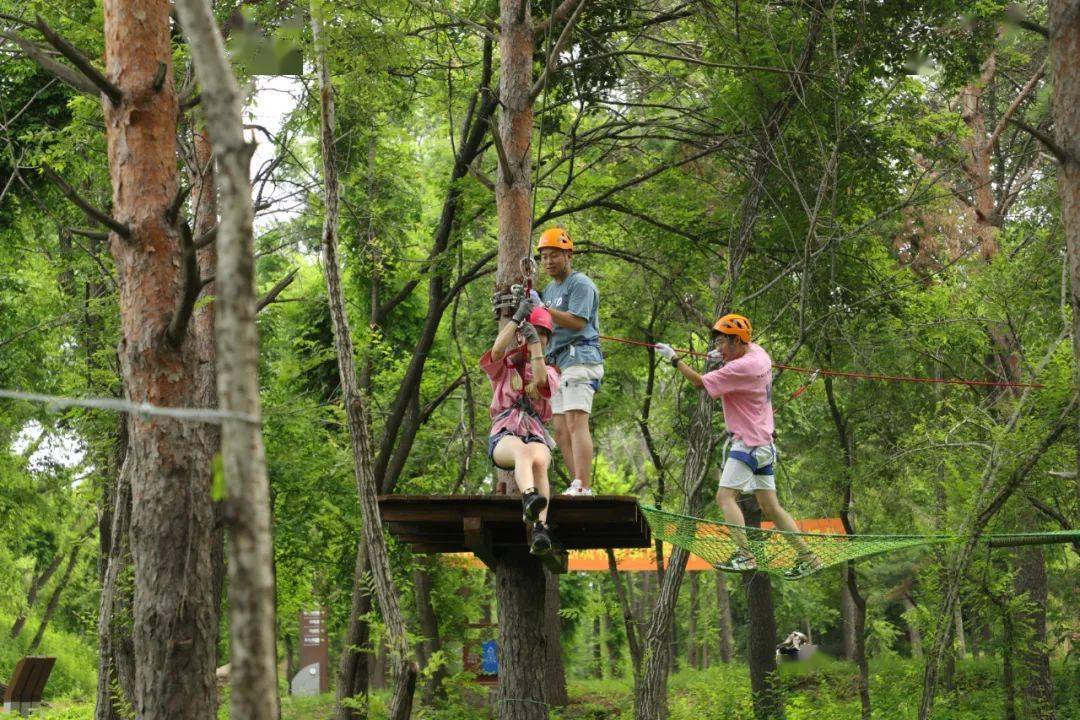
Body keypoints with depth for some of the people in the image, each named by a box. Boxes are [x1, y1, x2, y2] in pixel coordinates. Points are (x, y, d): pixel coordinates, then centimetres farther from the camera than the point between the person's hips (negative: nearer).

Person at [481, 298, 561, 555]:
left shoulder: (550, 372, 22)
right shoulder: (502, 367, 20)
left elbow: (540, 379, -6)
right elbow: (497, 349, -7)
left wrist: (535, 343, -8)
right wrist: (517, 317, -11)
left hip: (536, 436, 1)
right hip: (503, 438, -1)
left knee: (539, 461, -36)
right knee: (522, 450, -39)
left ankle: (540, 528, -55)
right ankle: (530, 499, -68)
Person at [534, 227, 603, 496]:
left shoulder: (581, 284, -3)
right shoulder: (550, 289, 24)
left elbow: (577, 322, -15)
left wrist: (541, 307, -16)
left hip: (579, 357, -9)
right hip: (557, 363, 9)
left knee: (576, 423, -19)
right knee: (561, 431, 3)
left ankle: (584, 487, -27)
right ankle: (577, 487, 2)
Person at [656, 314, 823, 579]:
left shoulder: (742, 367, -19)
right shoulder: (758, 351, 8)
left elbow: (701, 382, -18)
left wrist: (674, 359, -10)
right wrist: (724, 358, 16)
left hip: (748, 442, -10)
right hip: (763, 442, 10)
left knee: (725, 496, -17)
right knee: (770, 507, 10)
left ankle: (744, 555, -27)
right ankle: (807, 556, 9)